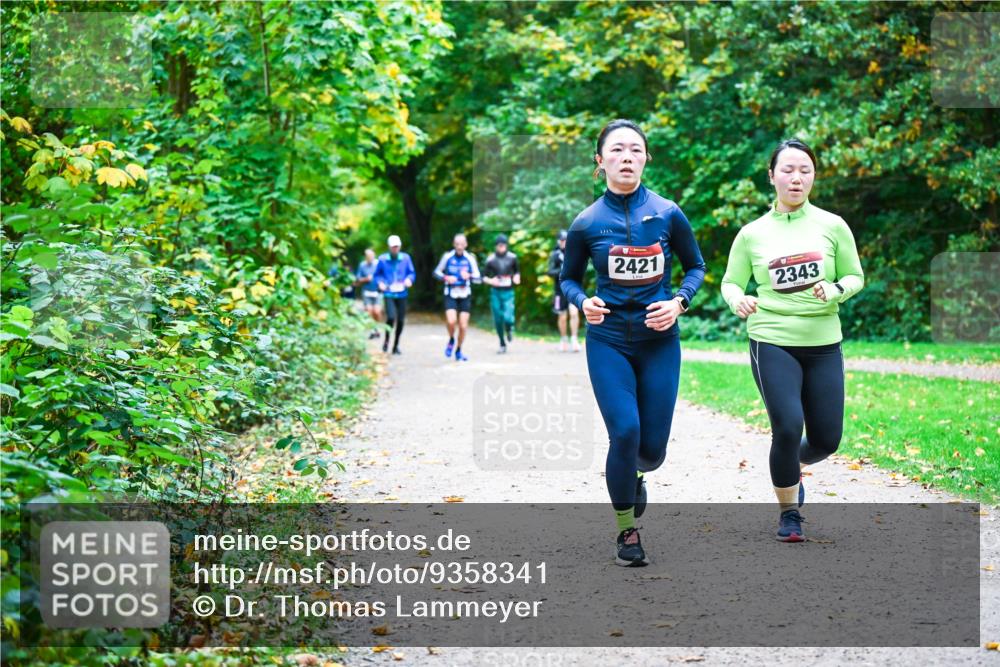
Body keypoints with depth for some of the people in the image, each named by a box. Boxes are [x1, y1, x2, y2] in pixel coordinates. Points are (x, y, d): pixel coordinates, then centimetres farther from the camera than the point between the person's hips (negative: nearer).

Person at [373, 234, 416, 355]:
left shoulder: (405, 258, 3)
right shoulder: (383, 259, 0)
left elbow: (412, 272, 10)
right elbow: (377, 274, 9)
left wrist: (409, 279, -10)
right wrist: (380, 282, -9)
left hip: (402, 294, 3)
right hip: (389, 294, -2)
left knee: (401, 320, 4)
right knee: (391, 317, -19)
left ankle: (396, 345, 21)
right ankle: (386, 341, 6)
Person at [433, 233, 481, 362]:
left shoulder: (470, 258, -2)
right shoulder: (447, 257, -3)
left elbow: (478, 278, -1)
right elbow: (436, 272, 8)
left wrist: (469, 275, -23)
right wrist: (446, 278, -12)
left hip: (465, 295, 1)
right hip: (450, 294, -1)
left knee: (463, 326, 1)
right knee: (451, 321, -21)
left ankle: (459, 351, 23)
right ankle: (451, 340, 11)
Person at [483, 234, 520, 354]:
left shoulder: (512, 257, 3)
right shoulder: (491, 259, -1)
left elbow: (517, 271, 19)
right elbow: (484, 277, 5)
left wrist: (516, 277, -3)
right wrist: (490, 281, -16)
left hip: (508, 292, -1)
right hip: (495, 292, 1)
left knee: (508, 318, -18)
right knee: (498, 320, 3)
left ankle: (509, 329, 18)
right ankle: (503, 345, 19)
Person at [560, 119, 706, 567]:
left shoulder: (668, 214, -3)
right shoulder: (586, 224, -3)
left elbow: (695, 267, 10)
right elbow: (568, 278, 11)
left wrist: (679, 302, -8)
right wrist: (582, 303, -11)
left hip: (659, 341, 1)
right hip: (608, 341, -1)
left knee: (652, 445, 1)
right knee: (625, 432, -14)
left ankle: (636, 473, 41)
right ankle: (626, 531, 7)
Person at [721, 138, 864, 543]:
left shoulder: (832, 226, 2)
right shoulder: (752, 233, 1)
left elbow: (855, 277, 8)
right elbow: (730, 282, 8)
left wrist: (835, 290, -14)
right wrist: (737, 299, -15)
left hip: (823, 345, 2)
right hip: (772, 342, -2)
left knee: (826, 438, 3)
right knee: (788, 427, -17)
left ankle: (791, 468, 39)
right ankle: (789, 512, 6)